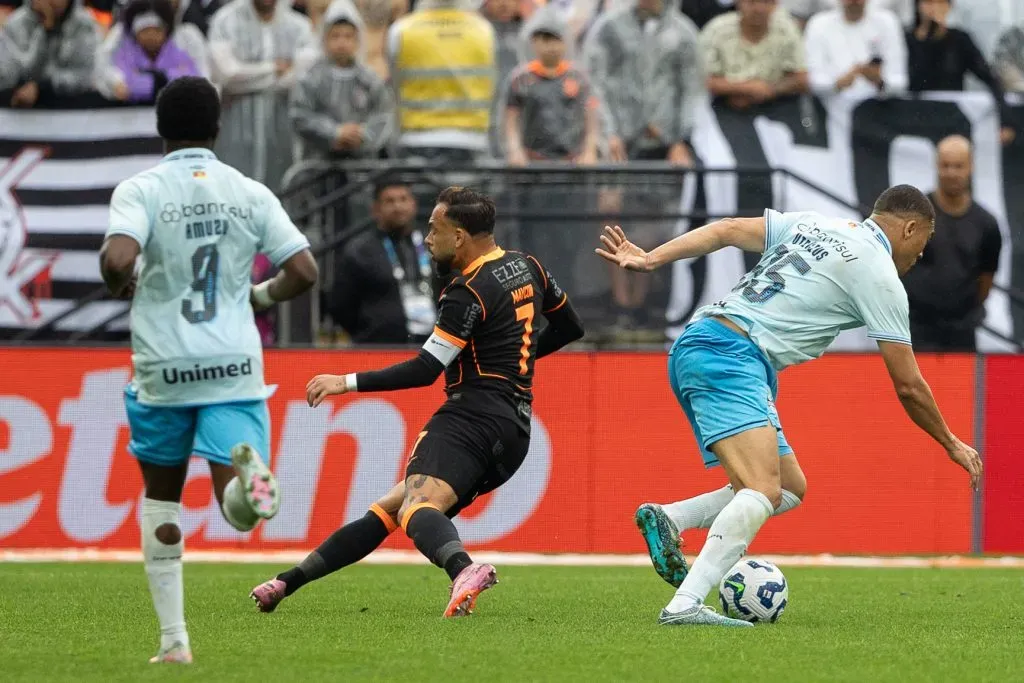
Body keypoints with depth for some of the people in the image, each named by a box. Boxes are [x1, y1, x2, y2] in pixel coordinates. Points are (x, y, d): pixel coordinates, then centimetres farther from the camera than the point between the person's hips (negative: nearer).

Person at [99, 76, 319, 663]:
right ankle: (249, 476, -45)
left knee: (161, 497, 18)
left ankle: (174, 638, 16)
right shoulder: (251, 193, 5)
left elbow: (119, 258, -21)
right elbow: (304, 272, 1)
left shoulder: (141, 190, -3)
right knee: (240, 510, -7)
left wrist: (123, 284, 3)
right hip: (236, 366, 1)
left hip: (163, 367, -1)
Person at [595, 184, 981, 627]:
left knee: (791, 488, 13)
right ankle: (685, 604, -38)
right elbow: (907, 386, 4)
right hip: (732, 356, -9)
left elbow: (727, 230, 11)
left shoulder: (813, 225, 20)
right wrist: (952, 444, 18)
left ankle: (669, 519, 1)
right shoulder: (880, 277, 0)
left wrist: (650, 259, 6)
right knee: (764, 491, -23)